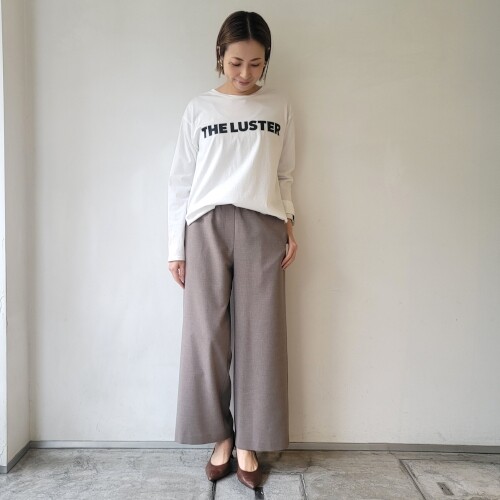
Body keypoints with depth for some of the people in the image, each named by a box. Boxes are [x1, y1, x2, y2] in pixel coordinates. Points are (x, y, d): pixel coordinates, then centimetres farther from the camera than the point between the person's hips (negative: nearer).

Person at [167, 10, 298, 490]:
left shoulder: (279, 108, 13)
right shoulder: (198, 108, 10)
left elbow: (285, 176, 15)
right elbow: (180, 181, 8)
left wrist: (288, 223, 0)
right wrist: (176, 246, 3)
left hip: (262, 228, 1)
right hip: (207, 226, 0)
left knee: (259, 336, 0)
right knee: (206, 335, 0)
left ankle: (248, 442, 15)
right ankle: (221, 435, 17)